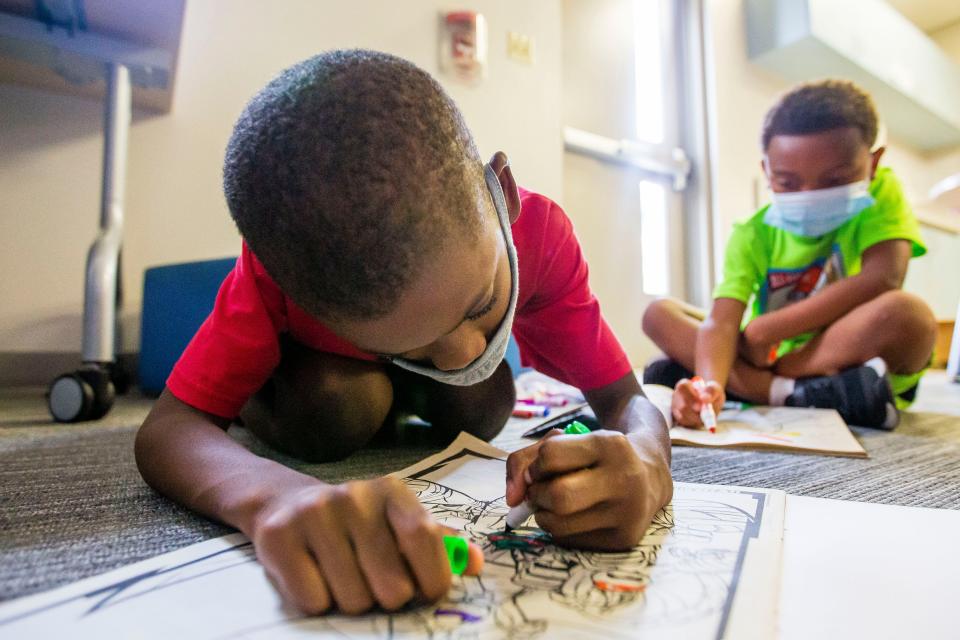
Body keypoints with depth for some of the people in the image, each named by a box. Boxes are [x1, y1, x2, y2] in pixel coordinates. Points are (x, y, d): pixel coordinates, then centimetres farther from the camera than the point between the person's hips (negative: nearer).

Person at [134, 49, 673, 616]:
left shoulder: (540, 230, -34)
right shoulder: (278, 263, -38)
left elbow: (628, 401, -29)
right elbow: (166, 430, -39)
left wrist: (646, 463, -53)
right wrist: (277, 496, -61)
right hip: (323, 375, -2)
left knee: (482, 411, -25)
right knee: (332, 408, -31)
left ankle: (404, 404, 10)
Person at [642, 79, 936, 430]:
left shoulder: (881, 193, -5)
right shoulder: (753, 234, -6)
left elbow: (882, 279, -24)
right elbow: (722, 320, -21)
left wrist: (765, 329, -23)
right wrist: (709, 384, -42)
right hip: (771, 358, 2)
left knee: (906, 312, -33)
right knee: (659, 314, -14)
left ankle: (746, 384, -25)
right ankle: (797, 396, -29)